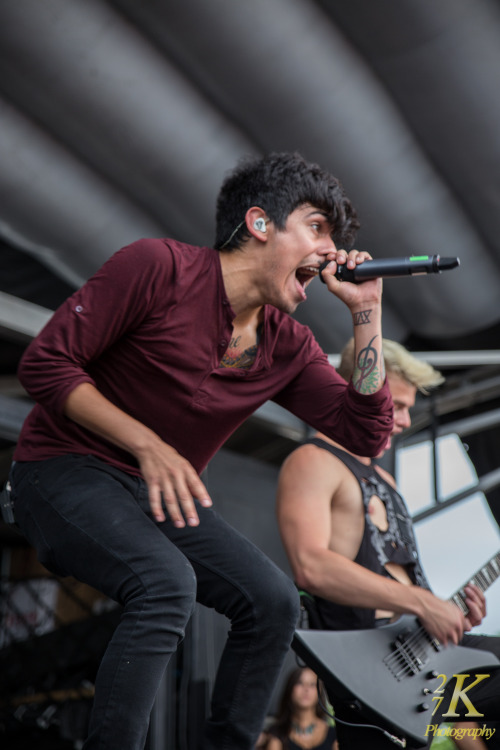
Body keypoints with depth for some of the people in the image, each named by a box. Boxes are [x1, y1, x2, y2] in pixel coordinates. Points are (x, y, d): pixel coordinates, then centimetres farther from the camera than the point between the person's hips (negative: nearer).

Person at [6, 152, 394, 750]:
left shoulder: (287, 346, 5)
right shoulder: (160, 268, -15)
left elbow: (366, 431, 1)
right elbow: (45, 363, -15)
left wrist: (366, 311, -5)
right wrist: (147, 446, -23)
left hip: (163, 497, 7)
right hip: (65, 473, -7)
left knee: (274, 600, -9)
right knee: (167, 581, -32)